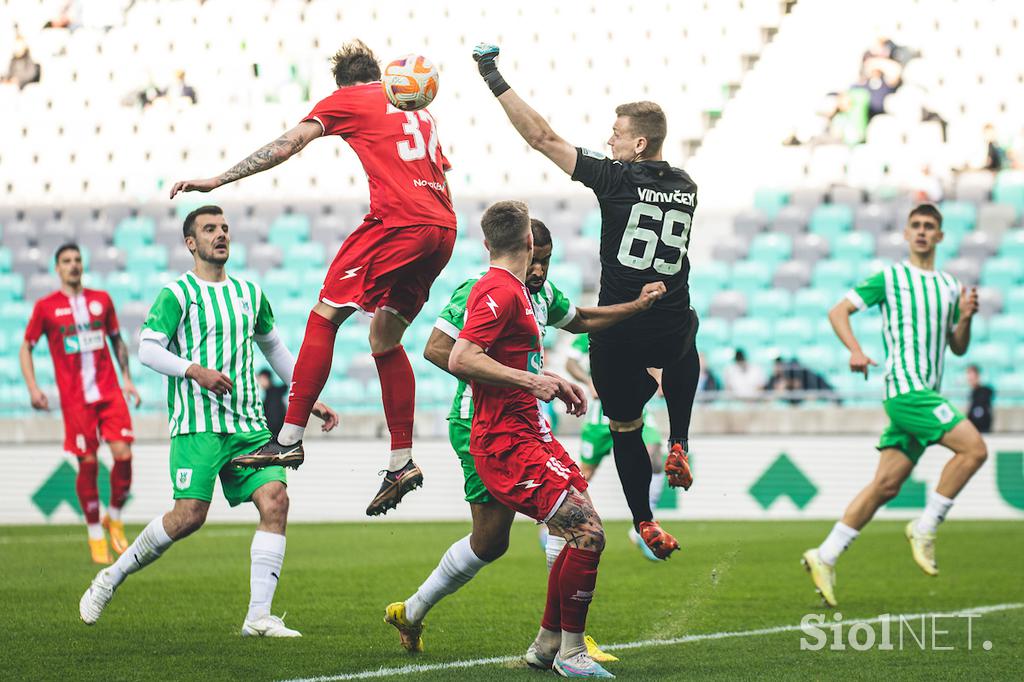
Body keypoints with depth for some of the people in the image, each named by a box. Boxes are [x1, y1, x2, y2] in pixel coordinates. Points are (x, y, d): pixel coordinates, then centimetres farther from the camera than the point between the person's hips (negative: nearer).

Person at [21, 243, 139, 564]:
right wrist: (33, 388, -3)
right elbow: (26, 347, 8)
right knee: (88, 464, -2)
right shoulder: (46, 307, 2)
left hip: (110, 392, 2)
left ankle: (114, 517, 12)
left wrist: (127, 378, 14)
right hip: (75, 399, -2)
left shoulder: (101, 299, 10)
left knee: (123, 454, -11)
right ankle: (95, 535, 12)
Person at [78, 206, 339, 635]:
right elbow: (148, 349, -9)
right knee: (190, 514, -16)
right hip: (197, 423, -5)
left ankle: (259, 617, -14)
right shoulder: (177, 293, 0)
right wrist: (196, 370, -23)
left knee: (275, 499, -15)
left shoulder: (249, 292, 17)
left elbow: (274, 349, 28)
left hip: (248, 423, 5)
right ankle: (111, 578, 8)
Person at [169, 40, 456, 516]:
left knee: (324, 316, -2)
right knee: (385, 337, 15)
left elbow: (284, 146, 2)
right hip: (442, 228, 7)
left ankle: (290, 439, -9)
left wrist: (218, 180, 3)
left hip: (396, 221, -7)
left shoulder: (345, 101, 9)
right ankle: (401, 464, 10)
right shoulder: (417, 108, 28)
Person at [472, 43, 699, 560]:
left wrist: (496, 81, -8)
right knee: (683, 357, 40)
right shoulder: (686, 188, 4)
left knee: (625, 428, 16)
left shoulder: (617, 179, -13)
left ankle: (645, 522, 20)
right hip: (672, 330, 4)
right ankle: (678, 446, 26)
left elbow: (543, 138, -13)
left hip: (618, 336, -4)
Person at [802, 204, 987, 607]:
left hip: (928, 393, 7)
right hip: (905, 387, -7)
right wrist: (855, 349, -17)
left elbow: (958, 348, 21)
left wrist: (965, 318, 1)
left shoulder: (949, 286, 19)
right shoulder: (890, 278, 1)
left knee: (886, 485, 3)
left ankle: (825, 557, 6)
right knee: (973, 447, -20)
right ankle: (925, 527, -10)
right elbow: (838, 311, 0)